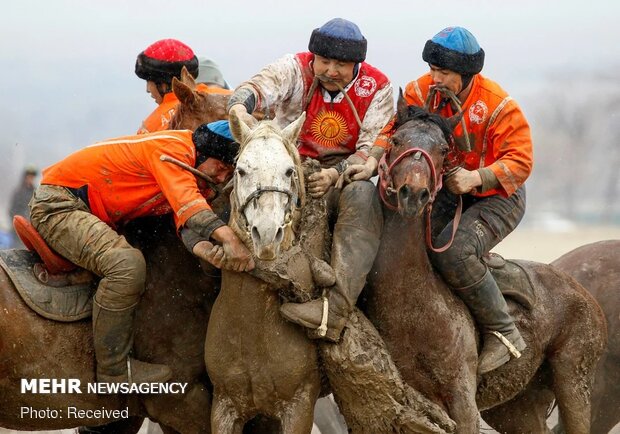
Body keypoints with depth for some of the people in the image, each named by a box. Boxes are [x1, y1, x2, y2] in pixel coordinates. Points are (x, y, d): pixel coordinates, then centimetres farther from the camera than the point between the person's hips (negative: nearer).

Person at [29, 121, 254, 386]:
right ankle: (113, 370, -19)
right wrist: (228, 237, -49)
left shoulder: (191, 178, 10)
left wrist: (207, 250, -30)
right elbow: (186, 202, -34)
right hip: (58, 203, -11)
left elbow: (188, 221, -7)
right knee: (127, 264, -28)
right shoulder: (174, 147, -18)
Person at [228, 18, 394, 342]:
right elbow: (260, 86, -26)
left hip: (345, 172, -2)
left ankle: (335, 308, -47)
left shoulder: (376, 87, -4)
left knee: (362, 196, -35)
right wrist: (239, 106, -52)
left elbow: (372, 151, -9)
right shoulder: (296, 69, -5)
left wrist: (335, 174, -29)